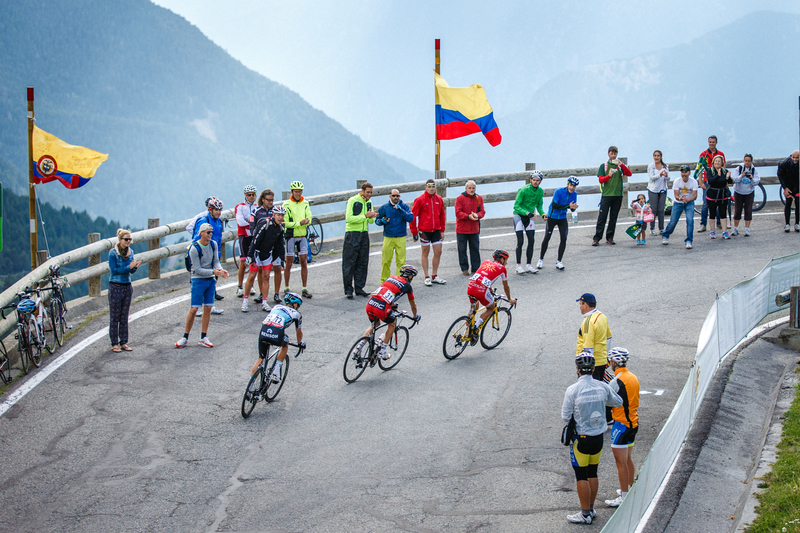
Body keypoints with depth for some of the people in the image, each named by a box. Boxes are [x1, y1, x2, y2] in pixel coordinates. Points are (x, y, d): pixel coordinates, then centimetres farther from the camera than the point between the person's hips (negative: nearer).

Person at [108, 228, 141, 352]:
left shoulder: (130, 252, 7)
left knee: (124, 316, 10)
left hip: (127, 286, 5)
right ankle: (114, 344, 6)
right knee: (114, 317, 0)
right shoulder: (113, 253, -10)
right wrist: (129, 267, -21)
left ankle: (123, 342, 15)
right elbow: (113, 270, -16)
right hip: (115, 287, -5)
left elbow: (131, 271, 10)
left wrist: (135, 267, -12)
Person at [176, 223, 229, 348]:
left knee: (207, 308, 6)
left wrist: (221, 270, -14)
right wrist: (213, 272, -24)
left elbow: (216, 261, 6)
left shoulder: (213, 244, 2)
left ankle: (203, 338, 14)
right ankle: (185, 337, 5)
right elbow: (198, 269, -16)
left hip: (211, 281, 5)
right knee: (193, 309, -6)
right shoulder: (194, 248, -16)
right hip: (198, 280, -5)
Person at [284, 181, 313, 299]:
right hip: (290, 236, -4)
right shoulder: (287, 205, -8)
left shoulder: (305, 204, 6)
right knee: (289, 263, 1)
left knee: (304, 262, 3)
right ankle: (286, 288, 10)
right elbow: (285, 223, -13)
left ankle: (305, 289, 8)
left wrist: (306, 221, -22)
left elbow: (309, 218, 2)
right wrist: (299, 223, -24)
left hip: (302, 236, 4)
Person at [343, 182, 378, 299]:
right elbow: (349, 218, -19)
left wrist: (372, 217, -11)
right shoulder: (353, 201, -10)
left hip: (364, 234, 7)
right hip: (352, 235, -7)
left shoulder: (369, 202, 10)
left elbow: (370, 221, 13)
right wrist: (365, 216, -20)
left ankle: (359, 288, 14)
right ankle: (348, 290, -1)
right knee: (349, 263, -4)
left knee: (362, 263, 8)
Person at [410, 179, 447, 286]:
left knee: (438, 252, 4)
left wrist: (442, 230, 12)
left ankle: (434, 276, 17)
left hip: (436, 230, 4)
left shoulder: (439, 199, 7)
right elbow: (413, 216, -6)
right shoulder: (420, 200, -8)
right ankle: (427, 277, 10)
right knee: (425, 253, 4)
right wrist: (414, 232, -7)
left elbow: (442, 215, 15)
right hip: (424, 231, -4)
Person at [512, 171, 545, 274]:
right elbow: (516, 206, -20)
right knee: (520, 241, -10)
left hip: (529, 217, 6)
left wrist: (543, 214, -9)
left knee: (531, 241, 1)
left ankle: (528, 265, 9)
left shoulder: (540, 191, -1)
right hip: (519, 215, -6)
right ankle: (518, 266, -4)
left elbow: (539, 205, 9)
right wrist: (528, 213, -30)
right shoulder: (523, 190, -20)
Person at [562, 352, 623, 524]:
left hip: (581, 439, -5)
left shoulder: (572, 390, -18)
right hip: (598, 437, 5)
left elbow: (566, 417, -13)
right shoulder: (602, 387, -5)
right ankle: (591, 509, 27)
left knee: (582, 476, 4)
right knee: (592, 473, 17)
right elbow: (618, 402, 12)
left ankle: (585, 514, 9)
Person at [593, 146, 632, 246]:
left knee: (613, 217, 6)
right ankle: (596, 238, -7)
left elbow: (629, 174, -5)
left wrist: (621, 164, -18)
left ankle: (610, 237, 12)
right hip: (606, 194, -2)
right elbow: (600, 180, -2)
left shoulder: (620, 165, 11)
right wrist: (609, 175, -22)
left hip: (618, 195, 2)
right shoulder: (603, 166, 7)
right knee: (602, 217, -6)